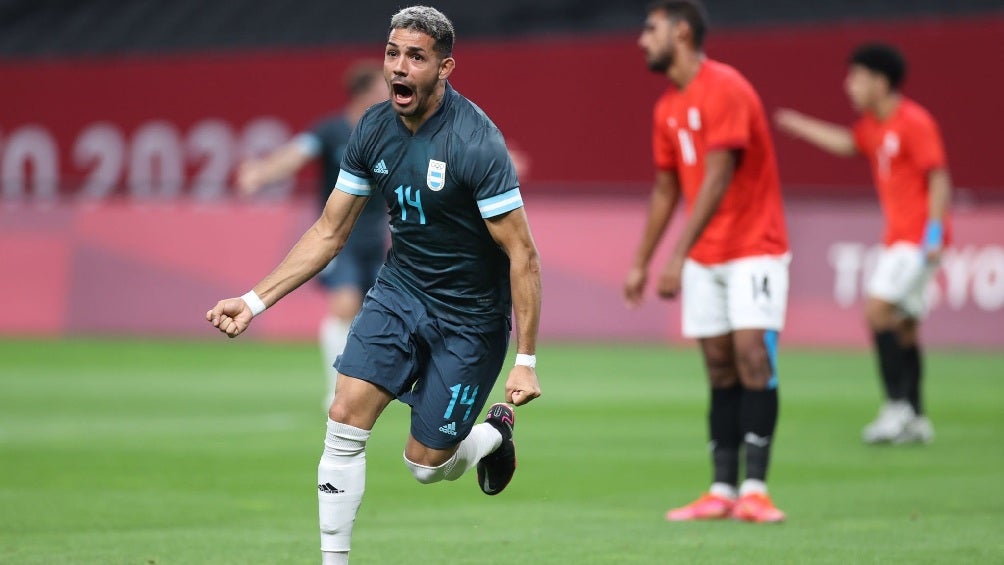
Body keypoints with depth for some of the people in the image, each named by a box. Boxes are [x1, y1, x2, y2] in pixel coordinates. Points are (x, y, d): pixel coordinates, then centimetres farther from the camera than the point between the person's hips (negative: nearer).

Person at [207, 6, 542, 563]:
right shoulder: (374, 129, -5)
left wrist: (525, 362, -23)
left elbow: (522, 255, -21)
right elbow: (328, 232, 5)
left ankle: (494, 433, 34)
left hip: (469, 316, -5)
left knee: (425, 464, 0)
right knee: (345, 418, -12)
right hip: (398, 291, 5)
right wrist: (254, 301, -2)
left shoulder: (476, 142, -24)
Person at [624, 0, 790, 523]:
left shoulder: (725, 89, -15)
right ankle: (723, 491, 4)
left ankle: (755, 488, -15)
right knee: (719, 367, 4)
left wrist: (679, 254, -25)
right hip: (703, 259, 7)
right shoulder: (668, 108, 11)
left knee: (751, 352, -16)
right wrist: (641, 262, 17)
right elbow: (665, 189, 20)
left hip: (754, 248, -7)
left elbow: (717, 180, -21)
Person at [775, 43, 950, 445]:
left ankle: (898, 406, -17)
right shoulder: (873, 125, 12)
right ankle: (915, 420, 12)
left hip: (918, 237, -9)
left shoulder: (914, 122, -14)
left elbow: (939, 178, -17)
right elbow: (846, 143, 30)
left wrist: (935, 229, -23)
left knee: (878, 310, -18)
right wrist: (795, 124, 30)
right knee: (902, 325, 8)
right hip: (897, 236, 9)